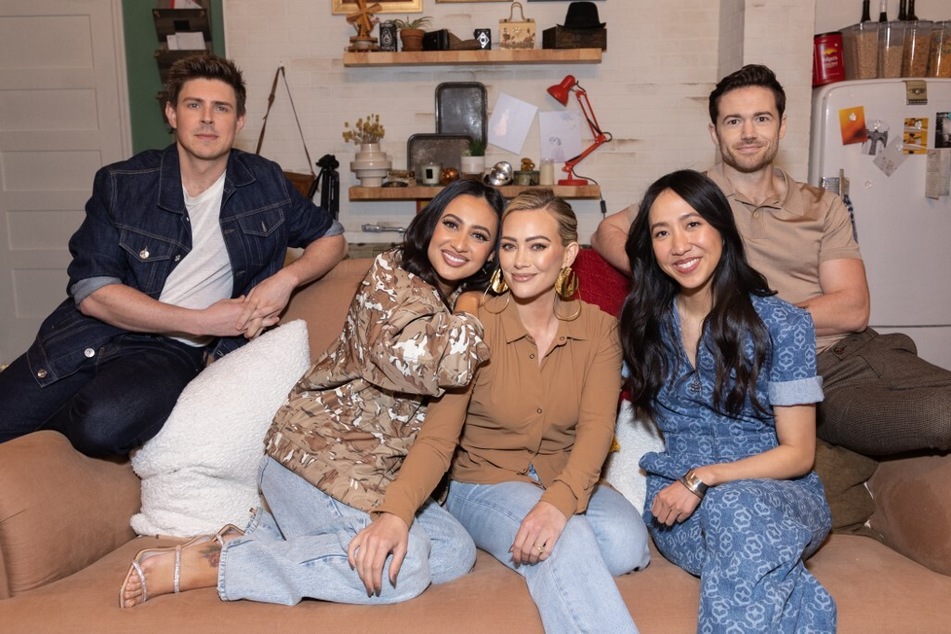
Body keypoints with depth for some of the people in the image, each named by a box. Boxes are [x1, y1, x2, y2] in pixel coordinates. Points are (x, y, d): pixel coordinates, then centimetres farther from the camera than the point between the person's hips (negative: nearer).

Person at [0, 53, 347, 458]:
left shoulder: (265, 183, 5)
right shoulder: (120, 184, -1)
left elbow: (332, 239, 14)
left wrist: (287, 278, -8)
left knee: (105, 423, -31)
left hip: (172, 349, -1)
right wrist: (201, 321, -14)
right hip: (91, 334, 1)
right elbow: (91, 291, -7)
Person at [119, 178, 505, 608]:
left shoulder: (459, 304, 12)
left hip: (374, 470, 9)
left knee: (455, 552, -5)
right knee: (401, 564, -24)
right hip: (318, 452, -9)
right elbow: (418, 361, -31)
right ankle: (203, 565, -15)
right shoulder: (392, 276, -14)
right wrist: (469, 318, -16)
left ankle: (271, 530, -1)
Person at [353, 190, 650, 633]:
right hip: (485, 485, -5)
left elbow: (596, 428, -16)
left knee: (627, 543, -26)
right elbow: (438, 435, -18)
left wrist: (559, 500, -37)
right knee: (565, 544, -36)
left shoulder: (599, 329, -3)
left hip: (568, 485, 5)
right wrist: (395, 513, -37)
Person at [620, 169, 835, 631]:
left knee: (734, 507, -39)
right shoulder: (647, 325, 6)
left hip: (779, 493, -1)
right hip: (678, 505, 2)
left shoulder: (782, 324, -5)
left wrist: (703, 479, -16)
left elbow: (797, 454, -5)